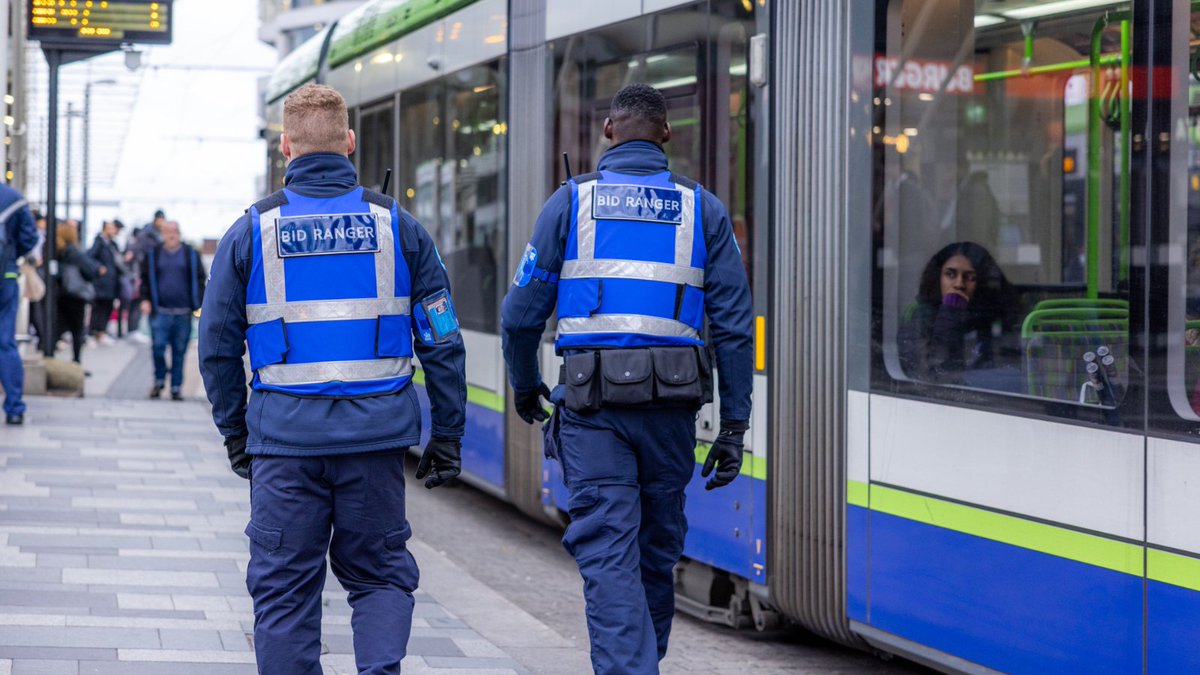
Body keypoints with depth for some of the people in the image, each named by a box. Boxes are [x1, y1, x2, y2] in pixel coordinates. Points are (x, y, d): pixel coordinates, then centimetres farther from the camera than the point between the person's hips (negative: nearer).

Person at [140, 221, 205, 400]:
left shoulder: (191, 254, 7)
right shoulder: (153, 254, 8)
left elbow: (199, 279, 8)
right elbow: (145, 278, 13)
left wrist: (198, 304, 0)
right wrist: (146, 299, 1)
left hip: (183, 312, 0)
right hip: (160, 311, 0)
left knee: (179, 351, 4)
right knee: (158, 347, -9)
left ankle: (176, 387, 12)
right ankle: (159, 380, 12)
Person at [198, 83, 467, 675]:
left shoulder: (252, 231, 1)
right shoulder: (396, 226, 2)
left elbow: (217, 347, 4)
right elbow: (441, 341, 3)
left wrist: (234, 431, 15)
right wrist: (447, 435, 10)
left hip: (285, 436, -1)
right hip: (376, 435, 1)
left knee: (284, 587, 8)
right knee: (379, 574, 13)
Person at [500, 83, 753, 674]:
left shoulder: (572, 201, 4)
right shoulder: (702, 209, 7)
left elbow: (522, 310, 3)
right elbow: (734, 323, 2)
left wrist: (524, 385, 21)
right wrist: (734, 424, 5)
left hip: (592, 403, -2)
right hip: (670, 402, 2)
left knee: (607, 554, -4)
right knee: (657, 552, 17)